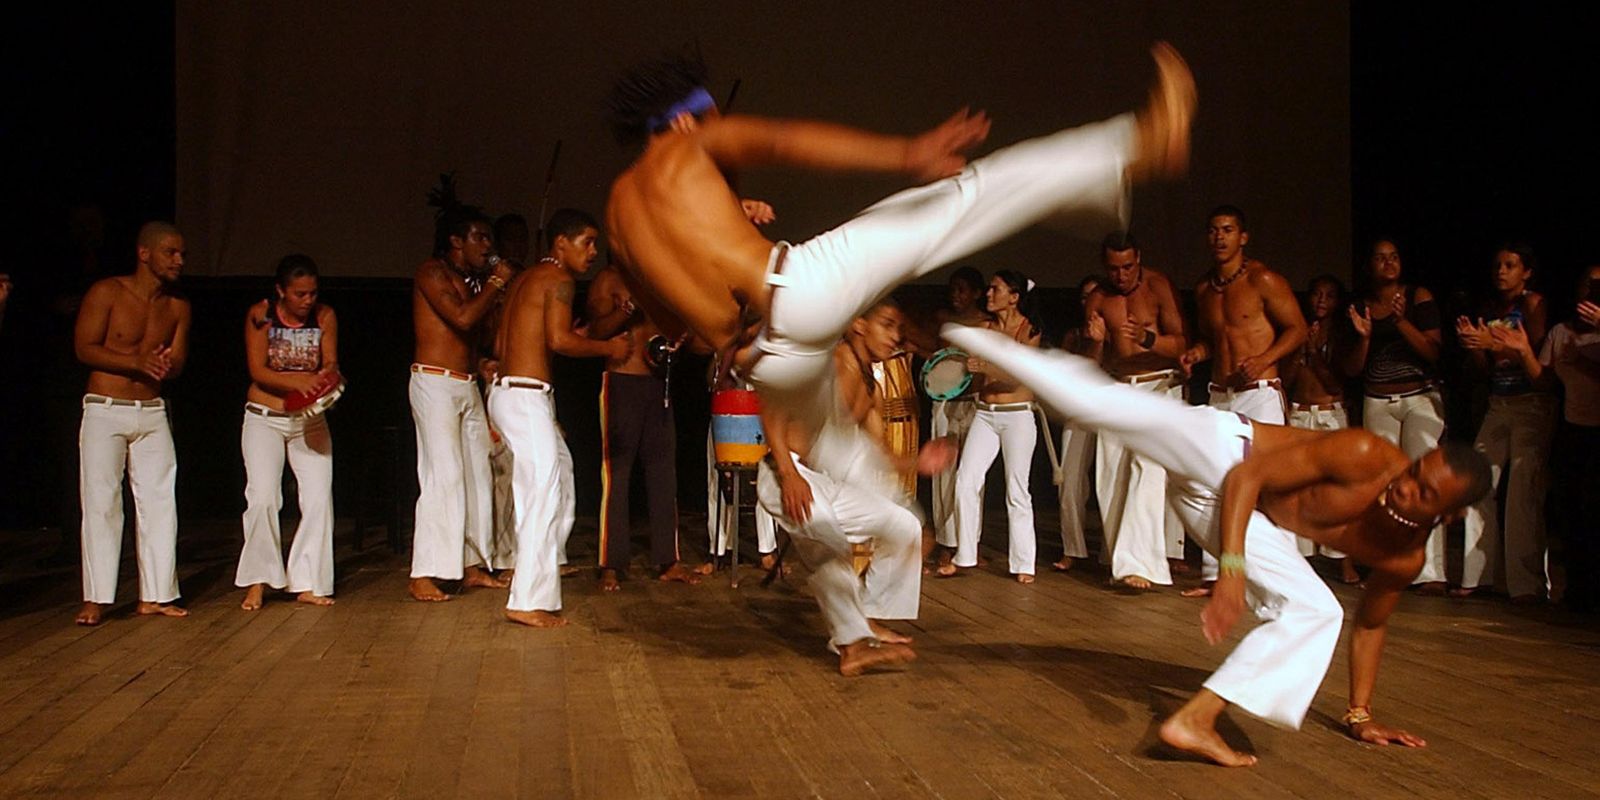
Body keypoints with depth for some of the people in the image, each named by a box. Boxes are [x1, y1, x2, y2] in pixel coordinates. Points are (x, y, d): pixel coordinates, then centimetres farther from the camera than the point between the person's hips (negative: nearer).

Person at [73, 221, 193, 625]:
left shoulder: (178, 307, 10)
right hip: (105, 411, -5)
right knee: (101, 503, -4)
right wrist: (137, 362, -23)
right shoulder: (107, 293, -5)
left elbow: (178, 362, 9)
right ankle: (95, 599, 0)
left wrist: (165, 364, -16)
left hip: (152, 413, 5)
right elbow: (84, 348, -11)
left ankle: (155, 596, 7)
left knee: (159, 502, 2)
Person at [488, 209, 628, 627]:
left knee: (560, 469, 22)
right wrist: (608, 348, -6)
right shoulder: (559, 278, -8)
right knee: (544, 495, -10)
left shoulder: (524, 278, 19)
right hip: (525, 397, -10)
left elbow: (502, 343, 18)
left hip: (508, 391, 10)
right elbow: (560, 339, -20)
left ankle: (548, 562, 30)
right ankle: (528, 601, -11)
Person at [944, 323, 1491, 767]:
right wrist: (1231, 569, -36)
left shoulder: (1405, 559, -7)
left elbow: (1370, 623, 12)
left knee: (1317, 611, -8)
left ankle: (1197, 718, -8)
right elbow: (1245, 479, -26)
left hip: (1251, 520, 6)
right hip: (1217, 449, -5)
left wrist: (1360, 714, 13)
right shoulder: (1363, 456, -28)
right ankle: (979, 343, -15)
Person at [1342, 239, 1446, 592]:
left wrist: (1402, 321, -17)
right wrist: (1363, 336, -9)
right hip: (1377, 403, 3)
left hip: (1420, 398, -3)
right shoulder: (1360, 307, 10)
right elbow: (1351, 369, 8)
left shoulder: (1419, 297, 1)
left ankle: (1429, 572, -13)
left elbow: (1434, 353, -6)